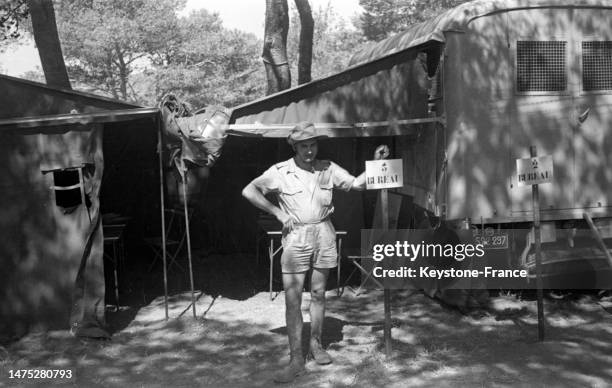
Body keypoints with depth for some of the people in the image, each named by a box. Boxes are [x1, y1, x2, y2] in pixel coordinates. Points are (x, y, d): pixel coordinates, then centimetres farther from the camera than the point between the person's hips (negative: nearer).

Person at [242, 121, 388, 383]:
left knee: (318, 294, 12)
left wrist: (375, 162, -2)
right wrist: (277, 212, -10)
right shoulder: (280, 171, -5)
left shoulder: (328, 169, 4)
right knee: (292, 300, -5)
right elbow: (248, 191, -8)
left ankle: (316, 344, 29)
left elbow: (357, 184, 9)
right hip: (295, 236, -2)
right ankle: (296, 360, 0)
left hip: (323, 234, 3)